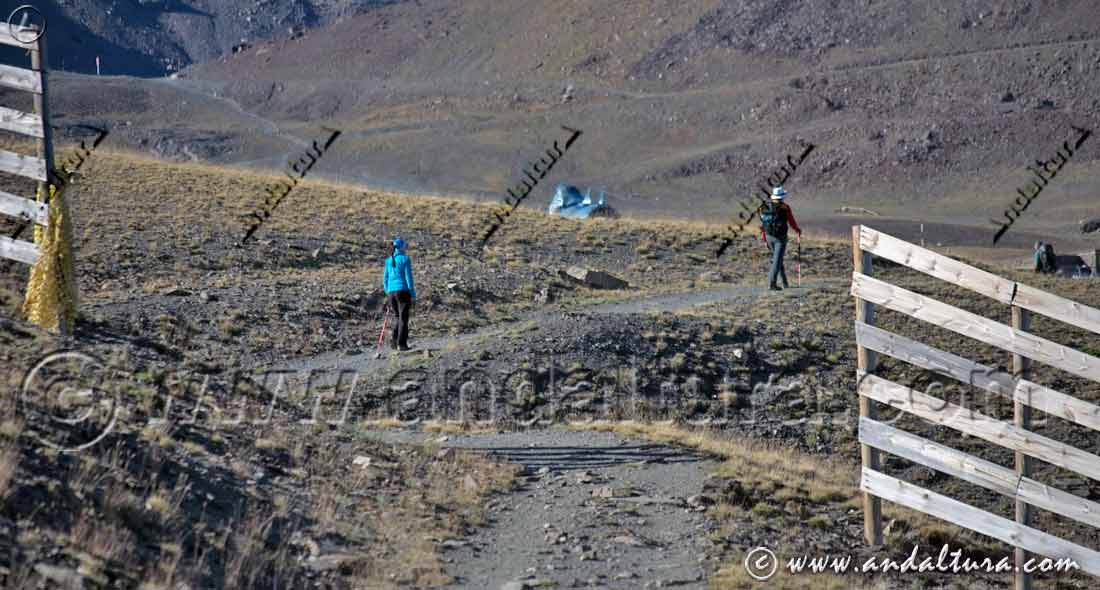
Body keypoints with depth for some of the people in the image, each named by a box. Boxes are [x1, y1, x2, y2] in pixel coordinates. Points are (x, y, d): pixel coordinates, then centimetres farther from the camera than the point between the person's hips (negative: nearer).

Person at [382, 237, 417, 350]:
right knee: (403, 318, 0)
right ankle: (402, 344, -4)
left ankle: (394, 342, 6)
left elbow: (385, 278, 13)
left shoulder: (389, 260, 10)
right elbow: (408, 277, -10)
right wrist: (413, 294, -7)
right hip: (403, 291, -5)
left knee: (397, 317, 18)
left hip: (391, 291, 5)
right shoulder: (405, 259, -6)